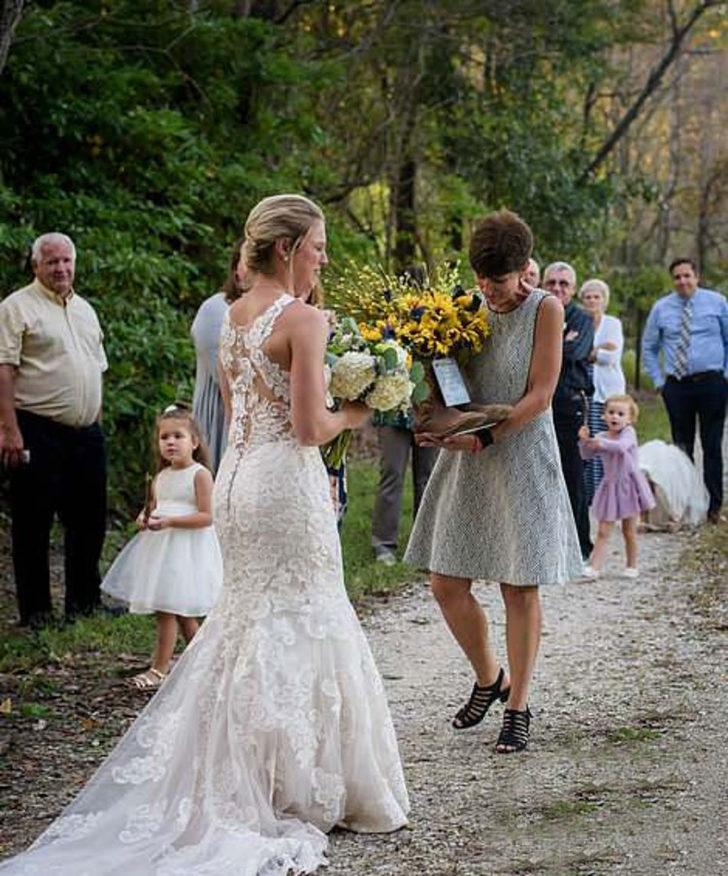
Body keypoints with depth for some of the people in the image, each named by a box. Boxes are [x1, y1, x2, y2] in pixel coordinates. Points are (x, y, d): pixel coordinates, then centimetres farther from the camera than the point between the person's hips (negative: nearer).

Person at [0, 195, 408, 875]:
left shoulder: (233, 316, 11)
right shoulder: (303, 319, -14)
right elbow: (310, 427, -18)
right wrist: (350, 416, 0)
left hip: (236, 474, 8)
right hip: (285, 481, -8)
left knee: (247, 613, 16)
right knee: (298, 620, 1)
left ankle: (237, 780, 20)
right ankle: (306, 785, 8)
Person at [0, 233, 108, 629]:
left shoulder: (85, 309, 18)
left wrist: (96, 423, 17)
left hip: (86, 433, 7)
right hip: (38, 433, -7)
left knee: (89, 521, 12)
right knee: (33, 524, -1)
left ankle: (85, 601, 25)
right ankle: (35, 610, 7)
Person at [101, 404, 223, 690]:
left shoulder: (200, 474, -9)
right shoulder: (160, 478, 13)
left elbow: (206, 517, -15)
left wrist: (170, 521, -23)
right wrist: (145, 518, 3)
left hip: (186, 548, -8)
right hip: (160, 547, 8)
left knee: (167, 609, -10)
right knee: (182, 613, 13)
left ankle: (159, 669, -5)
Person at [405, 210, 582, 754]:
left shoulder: (545, 310, -7)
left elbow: (540, 394, -12)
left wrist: (484, 437, -21)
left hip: (521, 459, -4)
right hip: (465, 459, 4)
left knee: (520, 588, 1)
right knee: (446, 583, 3)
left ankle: (518, 707, 13)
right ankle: (489, 678, 28)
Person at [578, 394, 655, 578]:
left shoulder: (628, 432, -10)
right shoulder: (601, 436, 5)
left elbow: (622, 447, -29)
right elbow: (586, 455, 4)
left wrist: (602, 443, -38)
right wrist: (584, 441, -12)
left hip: (628, 485, -4)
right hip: (610, 486, 4)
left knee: (629, 531, 7)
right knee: (603, 531, -2)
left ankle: (632, 566, 21)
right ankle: (594, 566, -7)